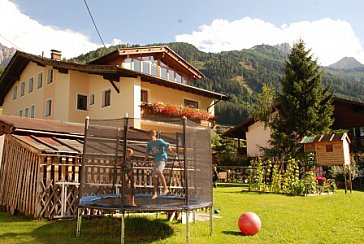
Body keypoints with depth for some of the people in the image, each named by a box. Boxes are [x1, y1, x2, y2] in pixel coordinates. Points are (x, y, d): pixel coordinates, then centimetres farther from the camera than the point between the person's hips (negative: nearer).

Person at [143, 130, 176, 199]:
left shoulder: (160, 141, -5)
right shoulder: (149, 144, 11)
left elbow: (167, 147, -6)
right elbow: (147, 153, 19)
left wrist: (173, 153, -16)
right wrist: (145, 160, 8)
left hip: (162, 158, -7)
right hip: (156, 160, 7)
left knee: (158, 171, -30)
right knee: (154, 176, 3)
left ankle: (165, 188, -24)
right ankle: (155, 193, 11)